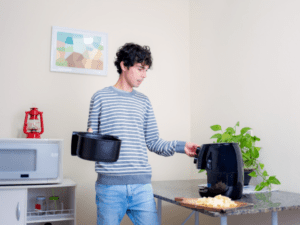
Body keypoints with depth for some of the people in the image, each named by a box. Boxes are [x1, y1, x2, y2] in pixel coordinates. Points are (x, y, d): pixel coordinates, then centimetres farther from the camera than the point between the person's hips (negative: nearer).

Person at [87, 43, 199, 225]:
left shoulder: (144, 102, 14)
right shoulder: (101, 97, 3)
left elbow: (153, 142, 13)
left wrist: (180, 146, -1)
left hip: (142, 184, 3)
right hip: (110, 184, -3)